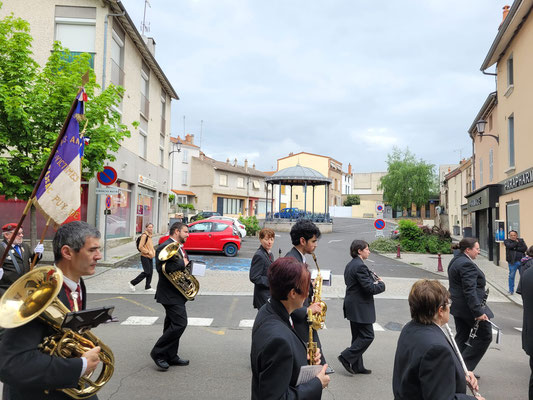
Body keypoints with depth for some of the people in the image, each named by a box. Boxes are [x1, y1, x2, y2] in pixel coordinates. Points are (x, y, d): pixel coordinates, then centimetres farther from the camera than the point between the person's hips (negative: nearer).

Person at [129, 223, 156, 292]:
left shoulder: (150, 236, 13)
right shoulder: (144, 235, -15)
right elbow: (140, 247, -19)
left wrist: (153, 251, 9)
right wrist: (148, 252, -18)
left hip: (150, 257, 9)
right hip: (145, 257, -9)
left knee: (150, 272, 8)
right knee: (147, 272, -9)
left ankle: (147, 287, 17)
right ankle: (132, 283, 4)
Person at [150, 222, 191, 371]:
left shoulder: (179, 247, 16)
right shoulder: (165, 247, -16)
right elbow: (162, 268, -29)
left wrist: (188, 264, 3)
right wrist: (182, 264, -21)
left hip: (177, 293, 10)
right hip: (170, 294, -10)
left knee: (173, 325, 15)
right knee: (180, 323, -12)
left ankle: (171, 356, 25)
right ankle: (158, 353, 1)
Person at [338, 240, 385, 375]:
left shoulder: (350, 265, 11)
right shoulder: (360, 266, -21)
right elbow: (370, 288, -22)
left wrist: (373, 281, 10)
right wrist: (381, 284, -2)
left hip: (353, 307, 10)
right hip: (360, 308, -10)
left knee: (358, 336, 15)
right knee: (367, 336, -1)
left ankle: (357, 366, 21)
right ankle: (346, 357, 1)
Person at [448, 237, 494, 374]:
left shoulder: (455, 261, 12)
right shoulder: (467, 264, -20)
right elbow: (470, 291, -26)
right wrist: (478, 312, -26)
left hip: (457, 306, 10)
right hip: (469, 307, -10)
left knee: (462, 337, 15)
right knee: (485, 336, 3)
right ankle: (464, 366, 2)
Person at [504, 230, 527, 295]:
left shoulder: (521, 240, 9)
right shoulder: (506, 241, 4)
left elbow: (525, 248, -5)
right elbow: (509, 246, -17)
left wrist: (516, 248, -11)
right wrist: (516, 242, -7)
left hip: (521, 261, 2)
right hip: (512, 262, -2)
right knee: (511, 276, 2)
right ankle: (511, 290, 13)